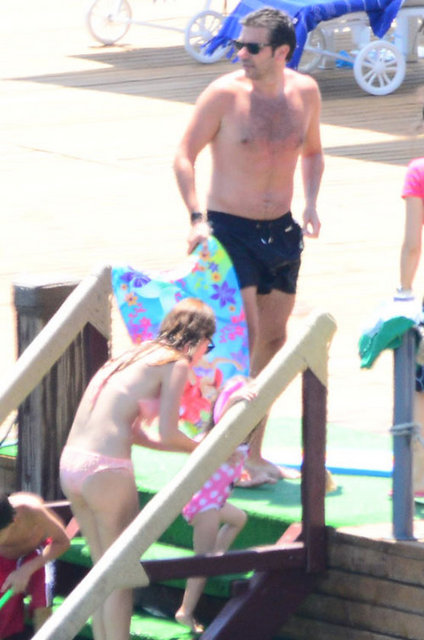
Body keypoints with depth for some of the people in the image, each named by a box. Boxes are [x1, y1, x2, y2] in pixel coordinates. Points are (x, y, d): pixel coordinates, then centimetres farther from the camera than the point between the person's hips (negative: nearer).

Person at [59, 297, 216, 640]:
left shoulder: (135, 357, 22)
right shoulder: (176, 365, -1)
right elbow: (168, 435, -7)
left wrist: (191, 449, 27)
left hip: (69, 466, 8)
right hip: (107, 470, -8)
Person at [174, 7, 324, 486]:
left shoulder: (305, 92, 0)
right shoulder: (225, 93, -13)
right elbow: (184, 155, -7)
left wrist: (310, 204, 2)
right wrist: (197, 218, -17)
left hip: (281, 231, 5)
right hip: (230, 229, -5)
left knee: (273, 339, 9)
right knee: (243, 337, -13)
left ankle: (254, 453, 18)